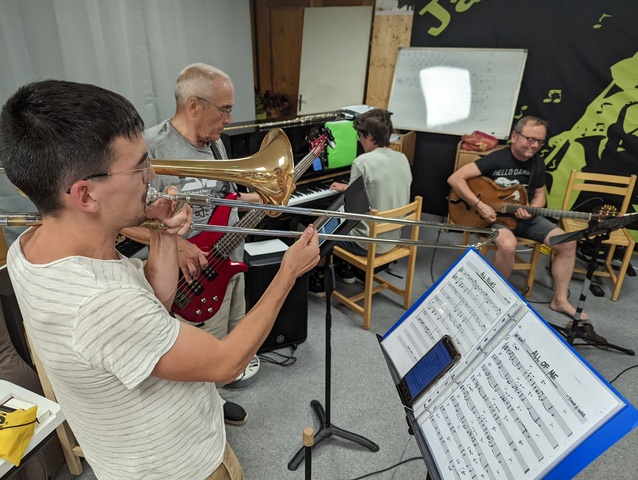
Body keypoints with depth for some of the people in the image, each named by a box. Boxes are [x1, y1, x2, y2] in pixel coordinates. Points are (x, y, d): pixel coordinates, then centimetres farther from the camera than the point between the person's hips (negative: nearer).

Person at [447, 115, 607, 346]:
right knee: (508, 245, -38)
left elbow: (539, 194, 14)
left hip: (523, 216, 7)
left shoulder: (537, 163, 2)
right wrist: (479, 205, -29)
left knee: (567, 243, -6)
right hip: (493, 215, -6)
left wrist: (530, 210, -10)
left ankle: (560, 300, 9)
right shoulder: (496, 159, -17)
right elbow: (455, 179, -24)